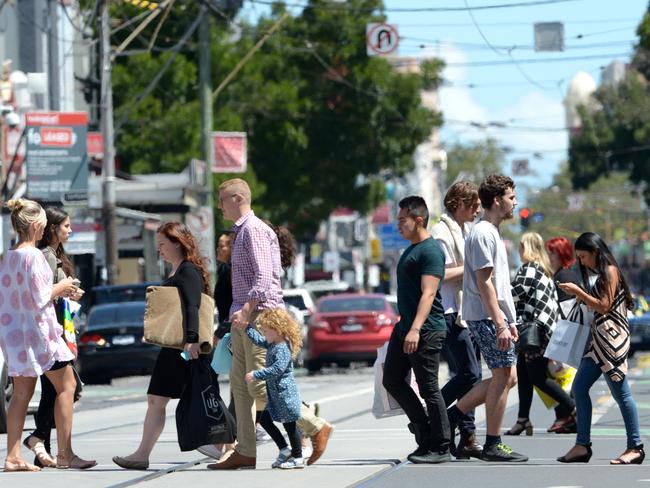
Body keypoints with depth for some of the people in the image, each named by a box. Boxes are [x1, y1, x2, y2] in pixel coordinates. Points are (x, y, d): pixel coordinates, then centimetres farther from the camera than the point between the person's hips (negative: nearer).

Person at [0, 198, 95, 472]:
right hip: (37, 329, -8)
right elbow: (40, 298, -19)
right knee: (66, 386, 2)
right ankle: (65, 454, 1)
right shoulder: (34, 255, -15)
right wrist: (60, 288, -1)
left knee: (22, 393, 9)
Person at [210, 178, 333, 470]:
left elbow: (264, 277, -21)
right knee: (240, 384, 7)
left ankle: (316, 428, -2)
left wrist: (246, 309, -27)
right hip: (245, 318, 10)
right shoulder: (241, 231, 18)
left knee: (260, 387, -10)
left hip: (260, 316, -10)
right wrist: (240, 313, 17)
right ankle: (245, 452, 8)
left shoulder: (254, 230, -12)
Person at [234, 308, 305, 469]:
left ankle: (298, 457, 6)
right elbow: (260, 341, 29)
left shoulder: (282, 348, -21)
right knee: (264, 419, 13)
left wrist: (255, 375, -27)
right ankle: (284, 450, 18)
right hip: (275, 395, 10)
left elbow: (277, 369, -30)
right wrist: (246, 328, 32)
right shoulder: (273, 345, 10)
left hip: (285, 393, -10)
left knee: (289, 424, -2)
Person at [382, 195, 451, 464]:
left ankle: (440, 449, 1)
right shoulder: (411, 250, 19)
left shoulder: (431, 250, -12)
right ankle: (424, 429, 20)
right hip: (405, 327, 10)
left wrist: (415, 329, -27)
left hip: (426, 331, -10)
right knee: (392, 380, 10)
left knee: (428, 388, -5)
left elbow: (428, 293, -20)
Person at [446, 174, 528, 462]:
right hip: (486, 318, -10)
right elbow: (484, 283, -19)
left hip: (496, 317, 10)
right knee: (503, 376, -6)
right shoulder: (482, 234, -14)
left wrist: (509, 320, 22)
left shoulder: (492, 233, 19)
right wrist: (499, 324, -22)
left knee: (507, 376, 11)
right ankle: (492, 445, -1)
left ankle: (451, 415, 15)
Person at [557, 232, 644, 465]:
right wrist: (581, 297, 10)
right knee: (579, 386, 5)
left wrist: (579, 292, -11)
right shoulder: (602, 274, 19)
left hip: (612, 337, -10)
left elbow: (604, 306, -14)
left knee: (620, 392, -8)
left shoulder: (610, 271, -9)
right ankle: (582, 445, 5)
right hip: (599, 338, 10)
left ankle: (635, 447, -5)